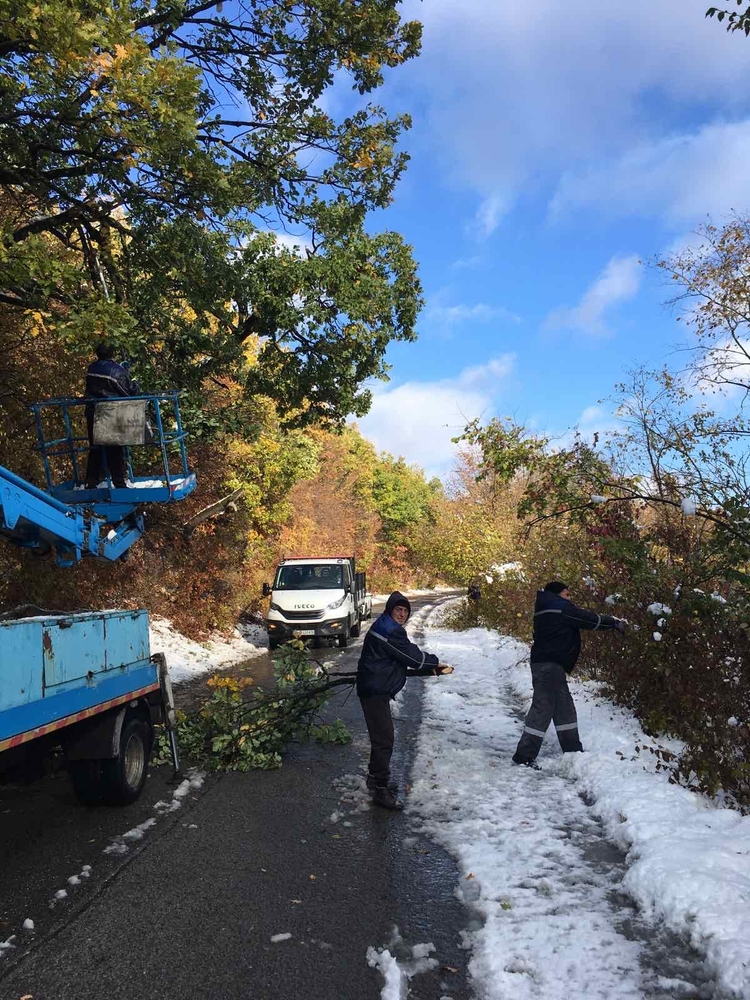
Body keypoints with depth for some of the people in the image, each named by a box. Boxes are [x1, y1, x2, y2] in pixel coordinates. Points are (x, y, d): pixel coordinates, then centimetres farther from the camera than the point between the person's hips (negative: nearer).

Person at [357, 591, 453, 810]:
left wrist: (430, 668, 9)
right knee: (384, 739, -6)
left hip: (377, 690, 11)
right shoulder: (389, 630, -18)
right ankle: (381, 790, 0)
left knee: (381, 735, 21)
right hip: (375, 691, -11)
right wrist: (435, 662, 2)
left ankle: (376, 778, 35)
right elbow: (413, 656, -15)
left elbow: (401, 663, 18)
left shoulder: (388, 628, 16)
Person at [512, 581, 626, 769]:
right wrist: (615, 623, 9)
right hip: (550, 664, -10)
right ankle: (524, 755, -9)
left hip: (547, 664, 10)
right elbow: (589, 619, -5)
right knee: (543, 707, -9)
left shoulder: (546, 610, 20)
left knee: (564, 707, 16)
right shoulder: (561, 607, -9)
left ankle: (573, 750, 25)